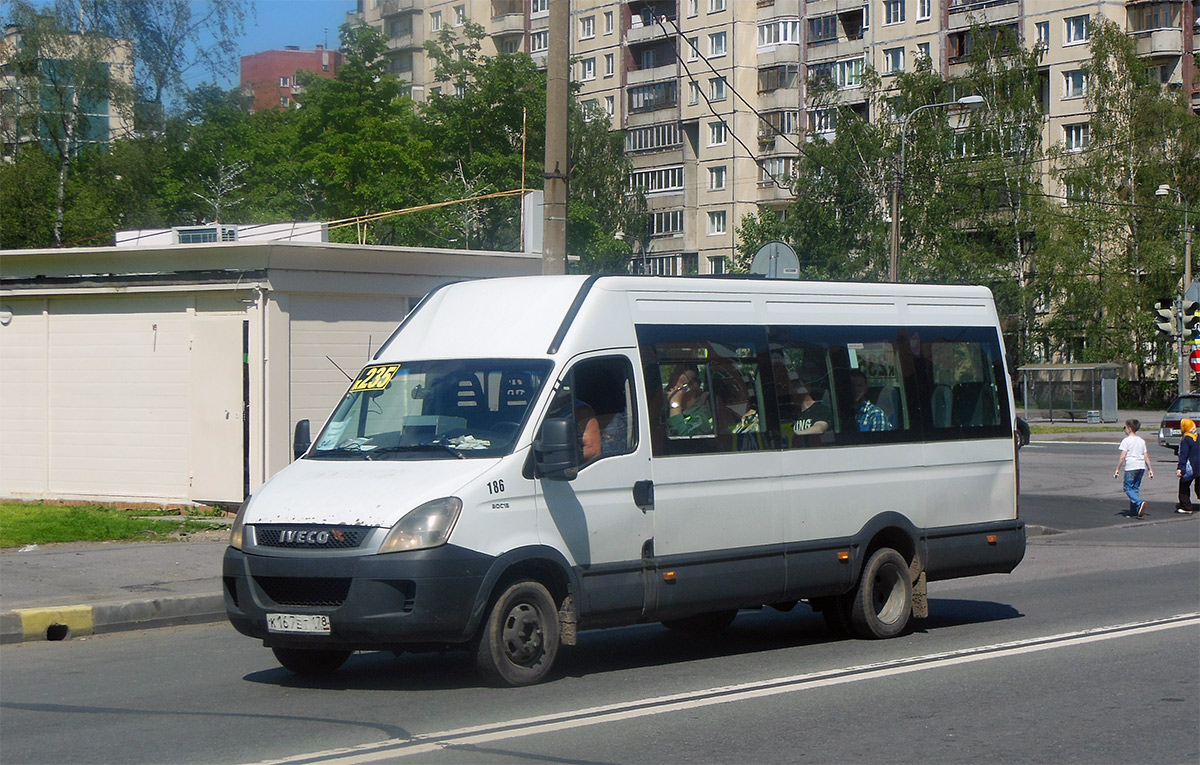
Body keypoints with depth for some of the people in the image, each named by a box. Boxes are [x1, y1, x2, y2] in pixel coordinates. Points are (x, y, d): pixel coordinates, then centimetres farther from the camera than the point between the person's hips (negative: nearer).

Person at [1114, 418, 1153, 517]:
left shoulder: (1126, 440, -5)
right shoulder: (1141, 441, 14)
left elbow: (1123, 456, -10)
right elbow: (1146, 457, 13)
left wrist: (1117, 469, -5)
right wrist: (1150, 469, 16)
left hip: (1130, 468, -6)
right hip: (1141, 467, 6)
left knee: (1128, 489, -3)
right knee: (1135, 488, 12)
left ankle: (1140, 502, -27)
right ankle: (1134, 511, 10)